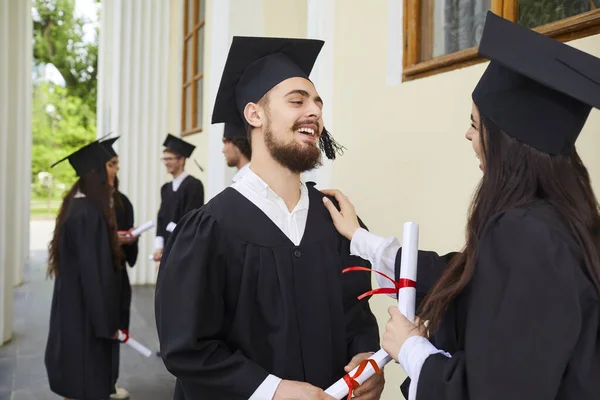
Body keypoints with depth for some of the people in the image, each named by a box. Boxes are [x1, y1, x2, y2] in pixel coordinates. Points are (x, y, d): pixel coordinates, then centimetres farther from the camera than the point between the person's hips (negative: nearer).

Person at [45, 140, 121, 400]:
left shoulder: (75, 206, 7)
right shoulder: (88, 214, -22)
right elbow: (93, 271, -23)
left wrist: (115, 242, 24)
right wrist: (107, 322, -18)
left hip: (73, 305, 10)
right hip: (85, 311, -10)